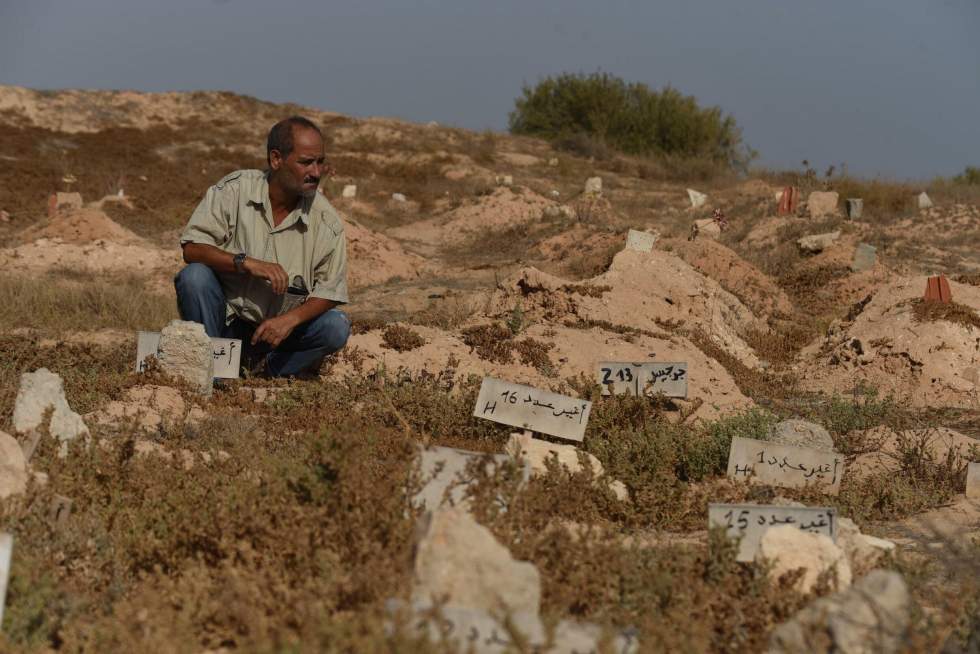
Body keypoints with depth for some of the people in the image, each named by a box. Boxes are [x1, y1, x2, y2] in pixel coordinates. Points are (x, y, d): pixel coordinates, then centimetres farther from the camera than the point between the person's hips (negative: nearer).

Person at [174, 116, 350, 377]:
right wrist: (246, 263, -32)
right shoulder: (234, 190, -11)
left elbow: (330, 292, -5)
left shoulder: (326, 220, -7)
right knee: (195, 275, -29)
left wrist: (290, 320, -24)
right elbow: (191, 249, -17)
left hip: (279, 327, 1)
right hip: (225, 320, -1)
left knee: (337, 327, -22)